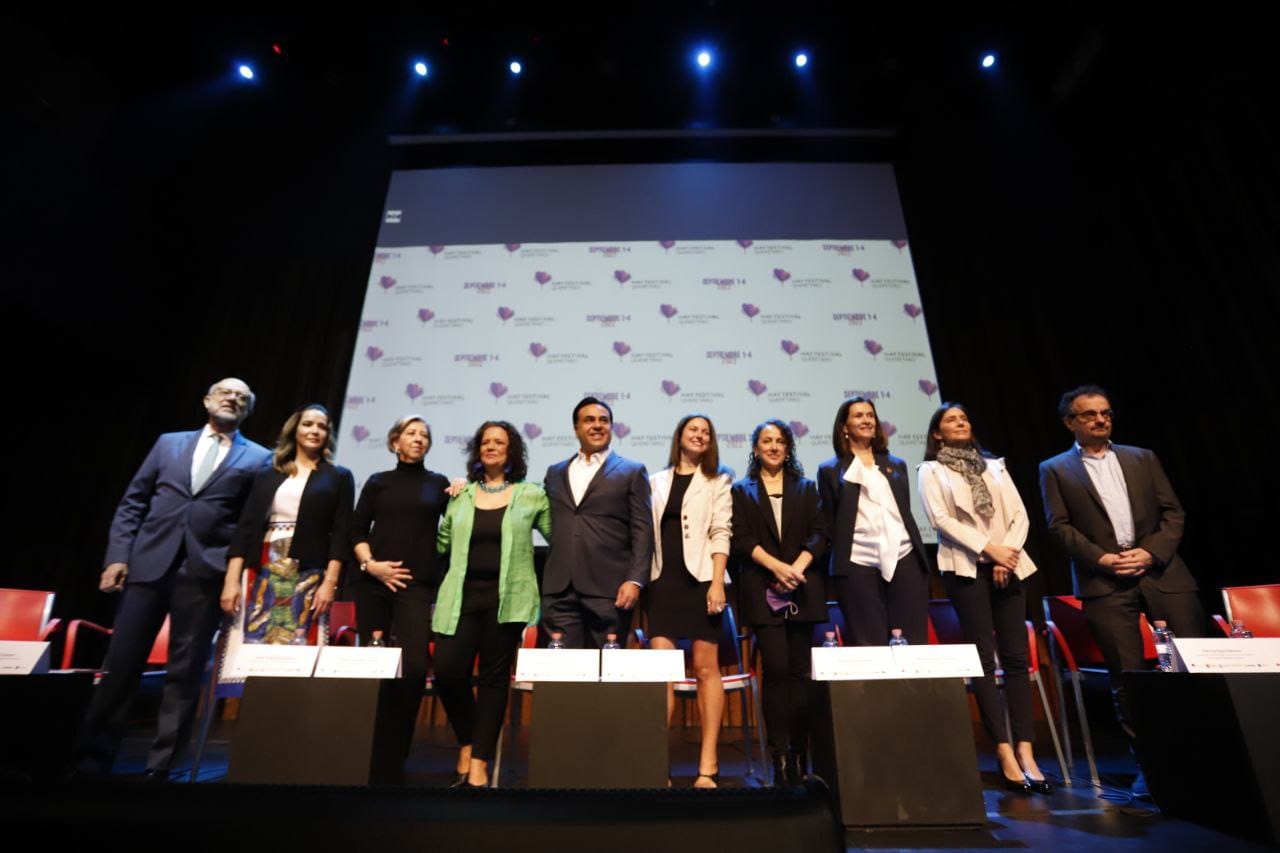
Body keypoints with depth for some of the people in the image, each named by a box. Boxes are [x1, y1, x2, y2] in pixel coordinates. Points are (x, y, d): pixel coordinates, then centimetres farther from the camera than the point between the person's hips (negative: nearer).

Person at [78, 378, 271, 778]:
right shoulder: (169, 443, 15)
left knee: (185, 672, 4)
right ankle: (94, 756, 25)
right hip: (148, 564, 2)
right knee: (120, 662, 8)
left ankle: (160, 766, 16)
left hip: (206, 572, -2)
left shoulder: (259, 458, 6)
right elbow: (132, 502, 12)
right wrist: (117, 556, 1)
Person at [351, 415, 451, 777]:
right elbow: (357, 530, 7)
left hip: (417, 584, -1)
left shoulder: (438, 484, 10)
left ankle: (396, 751, 8)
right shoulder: (378, 482, 10)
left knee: (414, 665, -9)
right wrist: (369, 563, -7)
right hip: (373, 583, 1)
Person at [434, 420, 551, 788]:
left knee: (494, 677, 4)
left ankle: (480, 763, 19)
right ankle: (466, 743, 25)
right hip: (462, 596, 2)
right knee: (448, 672, -3)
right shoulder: (460, 495, 11)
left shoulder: (532, 495, 4)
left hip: (507, 598, -2)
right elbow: (441, 543, 16)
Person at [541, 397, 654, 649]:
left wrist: (635, 580, -10)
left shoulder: (632, 472, 6)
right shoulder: (555, 473, 18)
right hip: (559, 589, 3)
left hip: (609, 588, -3)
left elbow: (643, 531, -1)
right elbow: (551, 528, 20)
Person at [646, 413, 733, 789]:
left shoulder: (717, 482, 9)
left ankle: (708, 763, 8)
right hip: (663, 579, 2)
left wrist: (717, 582, -11)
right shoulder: (657, 481, 15)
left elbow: (720, 534, -1)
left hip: (699, 578, -1)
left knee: (705, 667, 0)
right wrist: (640, 577, 4)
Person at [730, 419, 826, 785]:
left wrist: (797, 567, -11)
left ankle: (799, 753, 13)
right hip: (762, 590, -2)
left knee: (799, 670, 4)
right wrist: (776, 566, -13)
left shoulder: (806, 489, 15)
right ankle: (779, 754, 3)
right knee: (775, 669, -7)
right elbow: (740, 538, -1)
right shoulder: (742, 491, 10)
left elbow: (819, 534, 5)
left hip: (802, 588, 2)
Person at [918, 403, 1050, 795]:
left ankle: (1025, 752, 2)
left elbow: (1019, 514, 9)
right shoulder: (932, 470, 6)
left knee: (1016, 657, 0)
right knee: (984, 659, -3)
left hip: (1008, 566, 4)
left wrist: (1009, 552, -7)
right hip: (966, 567, -4)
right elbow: (941, 519, -7)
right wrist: (988, 549, -14)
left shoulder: (995, 466, 18)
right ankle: (1005, 753, 1)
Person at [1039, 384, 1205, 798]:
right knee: (1127, 675, -1)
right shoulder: (1055, 470, 8)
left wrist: (1152, 552, -6)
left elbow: (1173, 512, 10)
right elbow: (1060, 526, 0)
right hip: (1105, 581, -3)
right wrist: (1101, 557, -12)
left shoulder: (1143, 458, 17)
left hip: (1162, 572, 3)